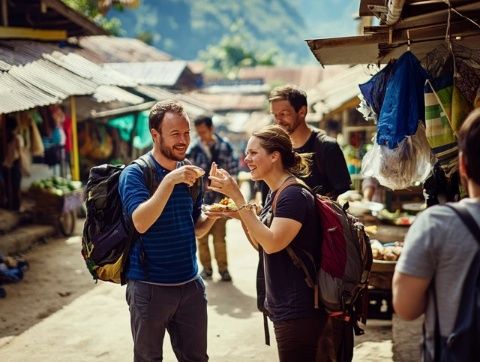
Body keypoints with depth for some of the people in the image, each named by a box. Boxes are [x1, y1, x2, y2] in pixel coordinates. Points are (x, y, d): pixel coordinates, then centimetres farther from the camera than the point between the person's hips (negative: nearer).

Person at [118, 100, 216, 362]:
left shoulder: (189, 173, 7)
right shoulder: (135, 173, -11)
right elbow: (141, 223, -26)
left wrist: (211, 216, -7)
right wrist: (170, 180, -31)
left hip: (190, 284, 5)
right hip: (149, 287, -5)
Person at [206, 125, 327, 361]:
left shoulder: (294, 194, -17)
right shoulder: (274, 194, 11)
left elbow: (272, 244, -25)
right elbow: (261, 246, 15)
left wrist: (238, 198, -23)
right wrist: (239, 213, 1)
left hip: (298, 311, -9)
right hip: (283, 307, 9)